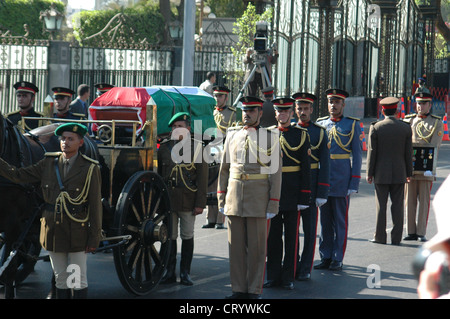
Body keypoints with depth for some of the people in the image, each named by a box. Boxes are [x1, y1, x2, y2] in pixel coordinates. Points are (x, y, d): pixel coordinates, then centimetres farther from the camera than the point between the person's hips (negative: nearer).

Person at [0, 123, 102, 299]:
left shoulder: (90, 169, -6)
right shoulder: (48, 163, 5)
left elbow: (95, 205, -6)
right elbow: (17, 175, 7)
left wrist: (94, 238, -9)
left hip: (77, 231, -4)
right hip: (52, 230, 4)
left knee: (79, 281, 2)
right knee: (61, 279, 12)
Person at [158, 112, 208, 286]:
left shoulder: (197, 147, 0)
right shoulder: (164, 147, 8)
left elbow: (202, 178, -1)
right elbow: (158, 174, 12)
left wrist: (200, 203, -7)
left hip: (188, 200, -2)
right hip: (168, 198, 2)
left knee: (187, 236, 5)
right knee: (170, 236, 5)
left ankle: (185, 273, 12)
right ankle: (170, 272, 12)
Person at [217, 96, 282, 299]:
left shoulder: (270, 137, -1)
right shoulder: (232, 135, 10)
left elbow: (275, 172, -2)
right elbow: (224, 168, 14)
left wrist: (273, 205, -7)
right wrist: (221, 199, 9)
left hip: (258, 198, -3)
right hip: (235, 196, 3)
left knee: (256, 246, 1)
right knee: (236, 245, 6)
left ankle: (254, 290, 10)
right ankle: (238, 289, 13)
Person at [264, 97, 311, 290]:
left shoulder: (301, 135, 1)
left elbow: (306, 168, -1)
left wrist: (304, 196, -7)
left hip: (292, 194, -2)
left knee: (291, 236, 3)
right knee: (273, 236, 6)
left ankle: (288, 277, 9)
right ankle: (273, 276, 14)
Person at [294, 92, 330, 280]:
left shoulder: (320, 132, 1)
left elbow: (325, 165, -1)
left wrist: (322, 193, -8)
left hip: (311, 186, -2)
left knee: (309, 229, 3)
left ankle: (305, 269, 10)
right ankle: (292, 265, 16)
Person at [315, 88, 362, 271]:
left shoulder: (352, 124, 2)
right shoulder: (320, 124, 11)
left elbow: (357, 155, 0)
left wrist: (354, 182, -7)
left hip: (342, 179, -3)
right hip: (323, 178, 3)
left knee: (340, 222, 2)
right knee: (325, 220, 7)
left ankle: (337, 259, 7)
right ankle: (325, 257, 15)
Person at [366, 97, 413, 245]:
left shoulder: (375, 127, -6)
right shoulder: (405, 128, -1)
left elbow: (372, 151, -5)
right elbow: (408, 153, 2)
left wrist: (369, 173, 1)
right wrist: (409, 173, 11)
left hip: (381, 173, -1)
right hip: (399, 173, 1)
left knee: (381, 205, 3)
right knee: (397, 205, 5)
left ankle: (380, 236, 6)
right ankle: (396, 237, 5)